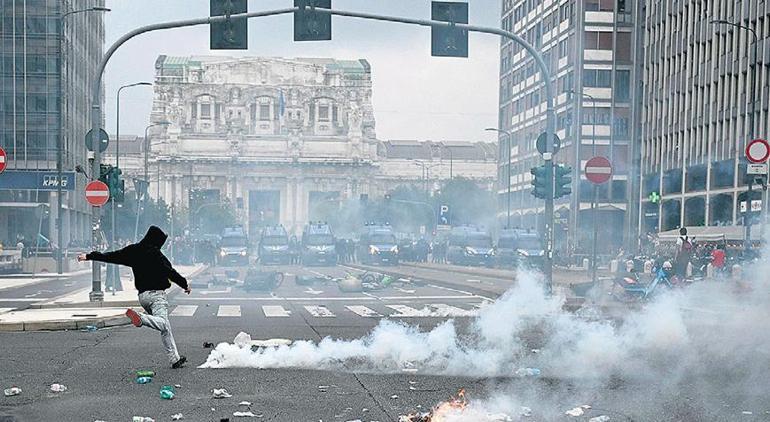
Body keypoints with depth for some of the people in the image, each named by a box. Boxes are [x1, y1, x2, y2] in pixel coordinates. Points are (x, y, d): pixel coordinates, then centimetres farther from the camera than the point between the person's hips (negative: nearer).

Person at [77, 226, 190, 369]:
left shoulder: (132, 251, 10)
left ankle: (175, 359, 11)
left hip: (142, 295, 8)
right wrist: (185, 284, 5)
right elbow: (171, 273, -9)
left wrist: (89, 256, 26)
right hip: (156, 294, -8)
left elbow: (111, 256, 15)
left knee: (165, 328, 12)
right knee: (162, 322, -27)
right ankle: (140, 318, -52)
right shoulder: (155, 254, -7)